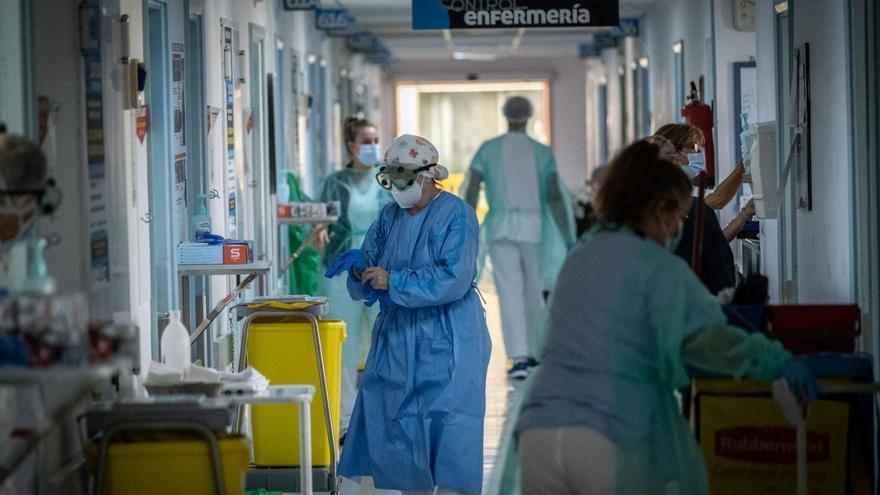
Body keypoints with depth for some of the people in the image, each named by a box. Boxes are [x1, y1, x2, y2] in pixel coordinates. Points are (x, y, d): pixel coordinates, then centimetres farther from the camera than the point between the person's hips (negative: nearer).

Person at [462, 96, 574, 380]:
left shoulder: (488, 149, 4)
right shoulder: (542, 153, 3)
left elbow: (471, 189, -2)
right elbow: (555, 197, -3)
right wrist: (567, 238, -2)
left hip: (500, 227, 0)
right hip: (534, 227, 0)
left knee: (510, 291, -3)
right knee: (534, 290, 14)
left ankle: (519, 357, -12)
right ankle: (533, 351, 22)